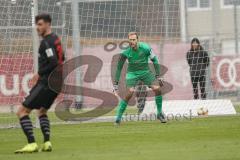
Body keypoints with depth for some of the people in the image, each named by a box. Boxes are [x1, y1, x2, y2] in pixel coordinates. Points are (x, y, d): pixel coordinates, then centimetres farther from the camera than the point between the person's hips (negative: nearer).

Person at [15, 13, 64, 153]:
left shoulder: (47, 42, -15)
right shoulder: (55, 39, 14)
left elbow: (53, 62, -25)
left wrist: (40, 73, -12)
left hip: (46, 83, -10)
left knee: (22, 111, -8)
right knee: (42, 111, 28)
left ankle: (32, 144, -17)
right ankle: (47, 143, 13)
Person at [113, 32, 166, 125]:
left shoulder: (145, 48, -16)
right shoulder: (126, 52, -16)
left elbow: (154, 60, -1)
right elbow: (119, 67, -5)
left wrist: (157, 75, -2)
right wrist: (115, 83, -6)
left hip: (145, 72, 2)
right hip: (132, 73, -2)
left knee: (157, 88, -14)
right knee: (129, 93, -22)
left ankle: (160, 113, 6)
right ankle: (118, 118, -13)